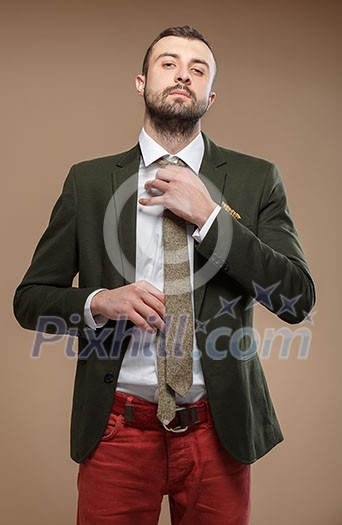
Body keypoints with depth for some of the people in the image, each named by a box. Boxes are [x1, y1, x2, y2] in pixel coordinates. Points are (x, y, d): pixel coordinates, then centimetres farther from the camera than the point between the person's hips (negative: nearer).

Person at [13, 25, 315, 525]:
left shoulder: (256, 178, 1)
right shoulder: (88, 181, 3)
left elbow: (298, 299, -7)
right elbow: (29, 300, 5)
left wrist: (208, 215, -14)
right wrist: (99, 301, -16)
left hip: (219, 427, 1)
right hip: (116, 427, 0)